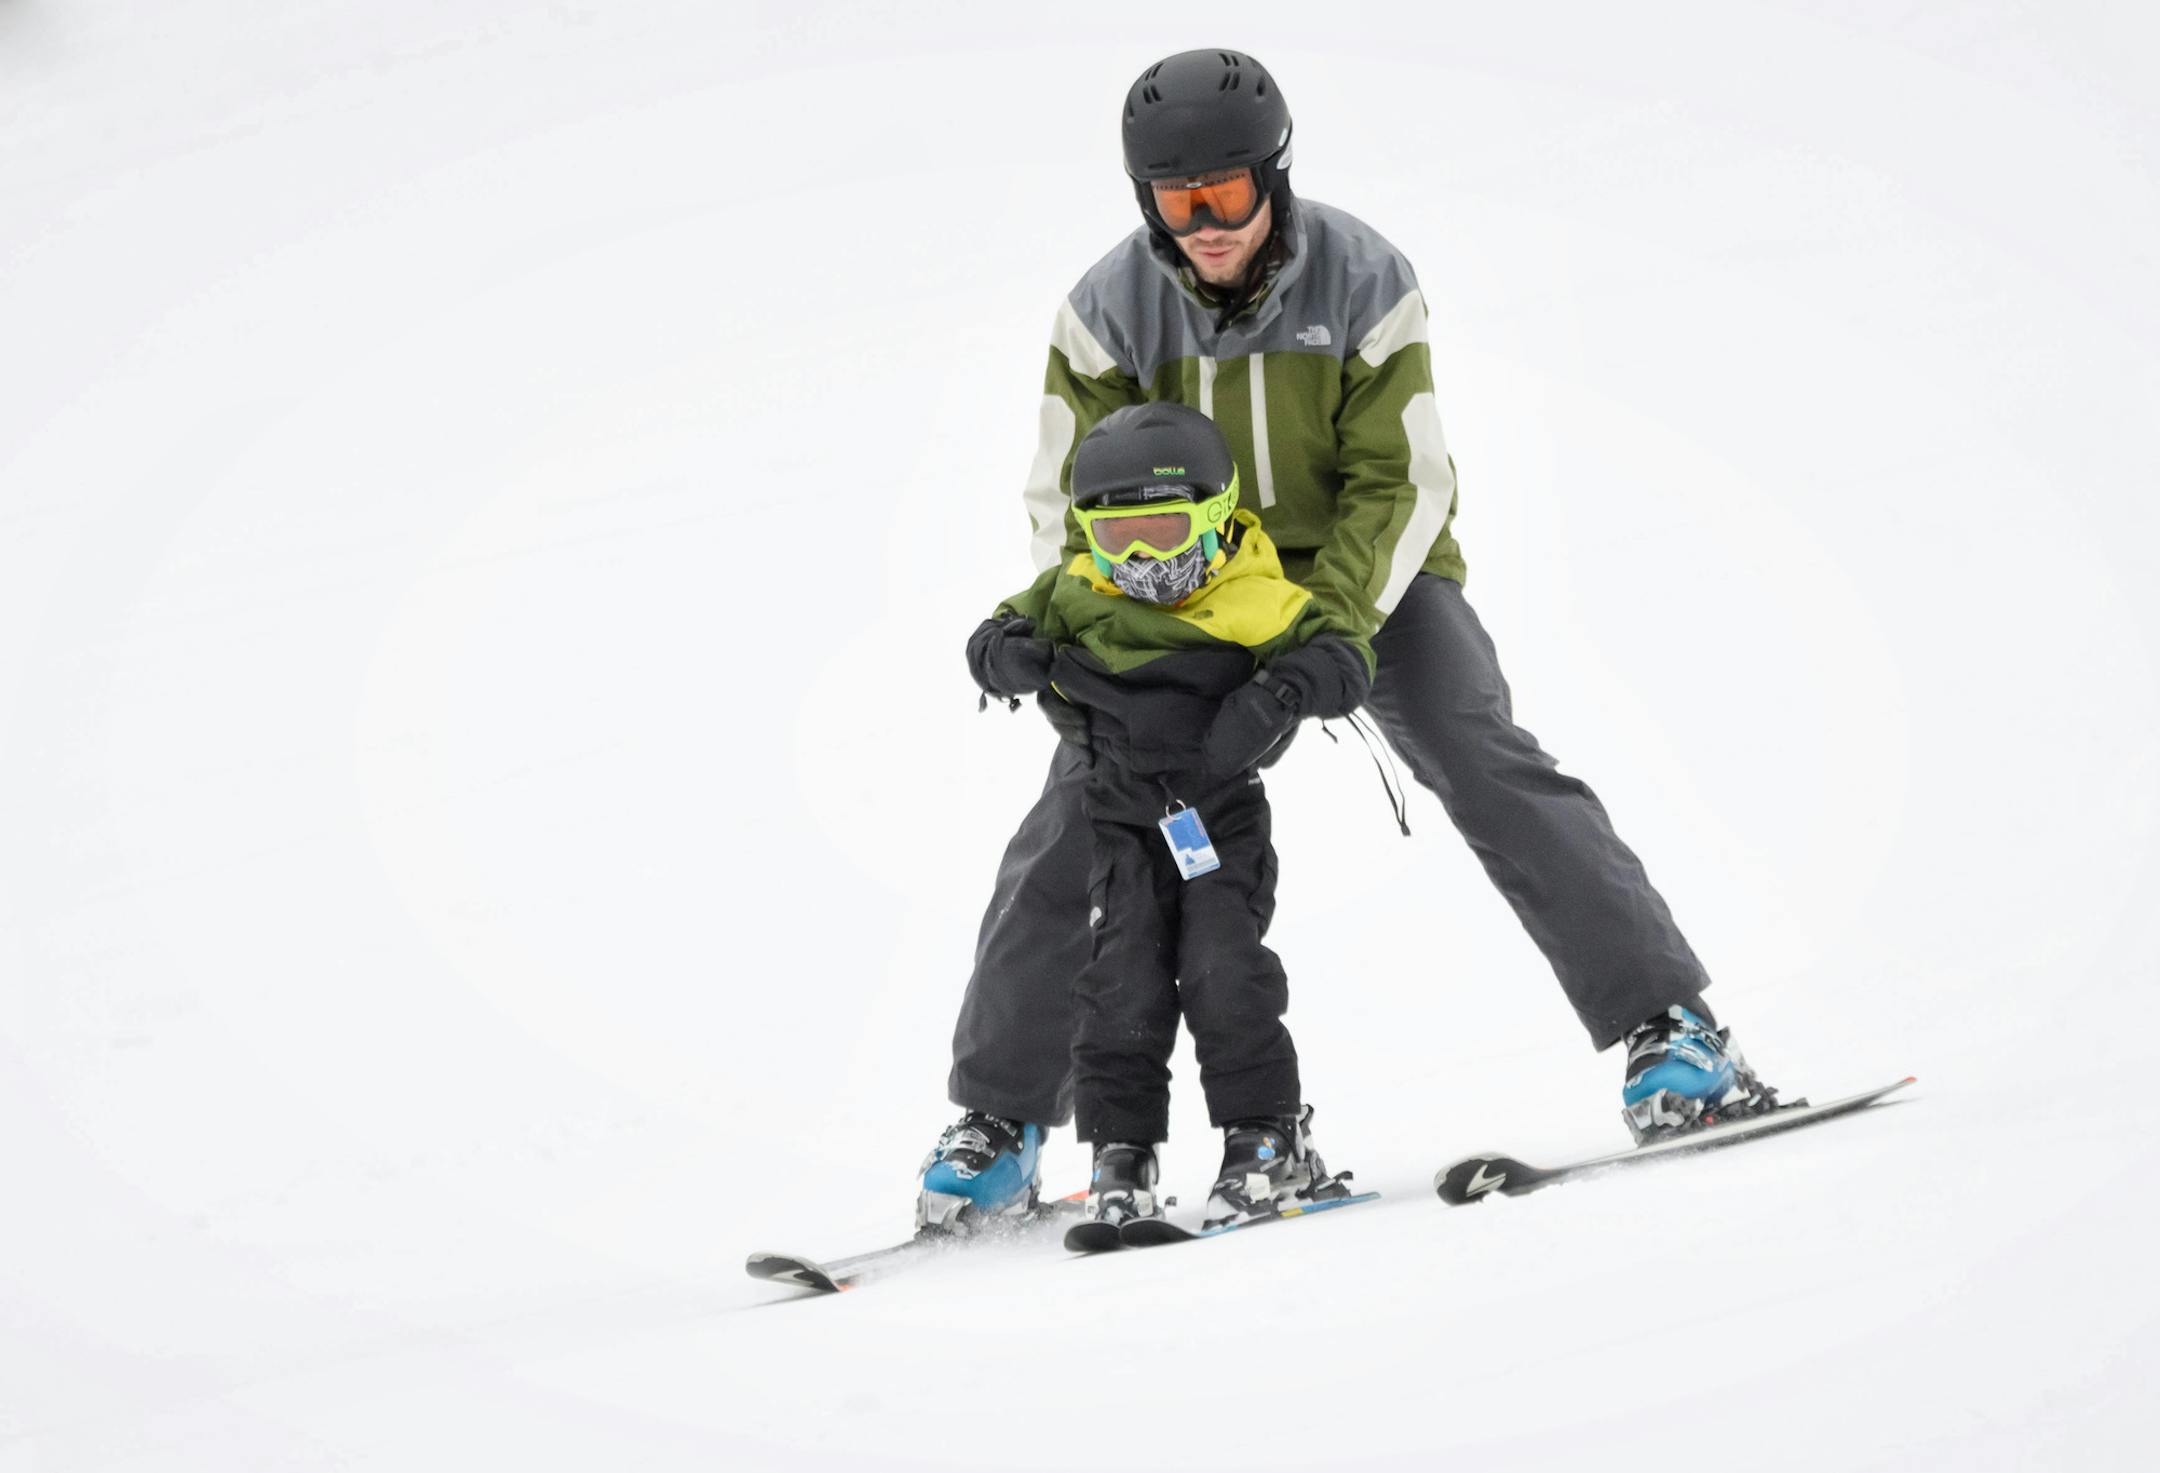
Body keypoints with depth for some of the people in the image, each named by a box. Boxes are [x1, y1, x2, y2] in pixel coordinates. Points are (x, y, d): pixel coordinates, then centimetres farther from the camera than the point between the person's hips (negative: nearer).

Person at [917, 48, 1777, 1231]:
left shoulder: (1362, 281, -18)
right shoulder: (1108, 312, -14)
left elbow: (1402, 483, -16)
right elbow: (1069, 502, -5)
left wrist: (1333, 620, -29)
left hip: (1367, 572, -1)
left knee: (1488, 767, -19)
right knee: (1080, 815, -9)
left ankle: (1665, 1024, -16)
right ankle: (1000, 1115, 2)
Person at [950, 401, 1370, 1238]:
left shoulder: (1257, 603, -10)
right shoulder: (1078, 595, 2)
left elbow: (1345, 661, -14)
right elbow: (1000, 632, 12)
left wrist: (1277, 692, -32)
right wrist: (1011, 656, -12)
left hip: (1221, 815, -3)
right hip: (1124, 821, 3)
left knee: (1222, 971, -10)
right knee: (1120, 984, -3)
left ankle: (1266, 1139, 1)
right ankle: (1121, 1152, 6)